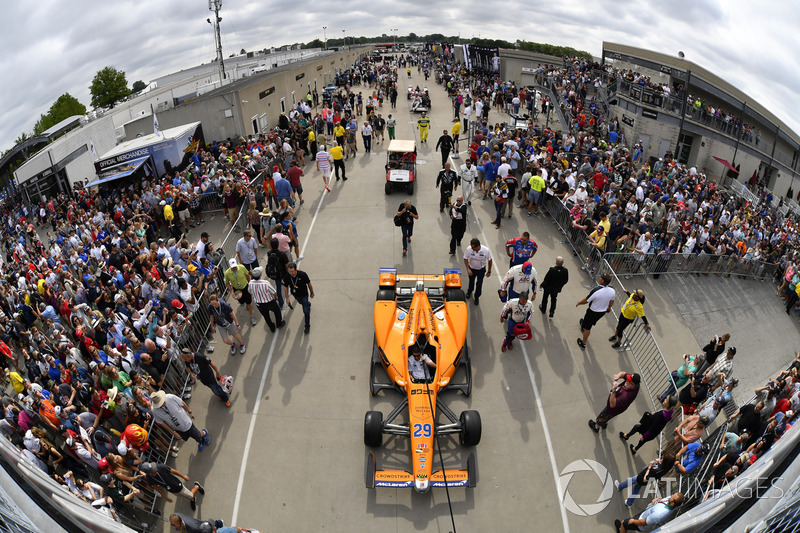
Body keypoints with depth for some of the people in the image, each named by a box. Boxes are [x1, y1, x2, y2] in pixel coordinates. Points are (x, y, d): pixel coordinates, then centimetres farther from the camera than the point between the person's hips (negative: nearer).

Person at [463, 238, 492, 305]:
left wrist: (489, 271, -2)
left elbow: (489, 260, -11)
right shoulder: (469, 249, -29)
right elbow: (465, 259, -11)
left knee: (479, 284, 2)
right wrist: (468, 269, -20)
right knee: (471, 281, 22)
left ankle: (477, 297, 31)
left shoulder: (486, 250, -29)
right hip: (471, 269, 1)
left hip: (481, 270, -1)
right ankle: (469, 291, 56)